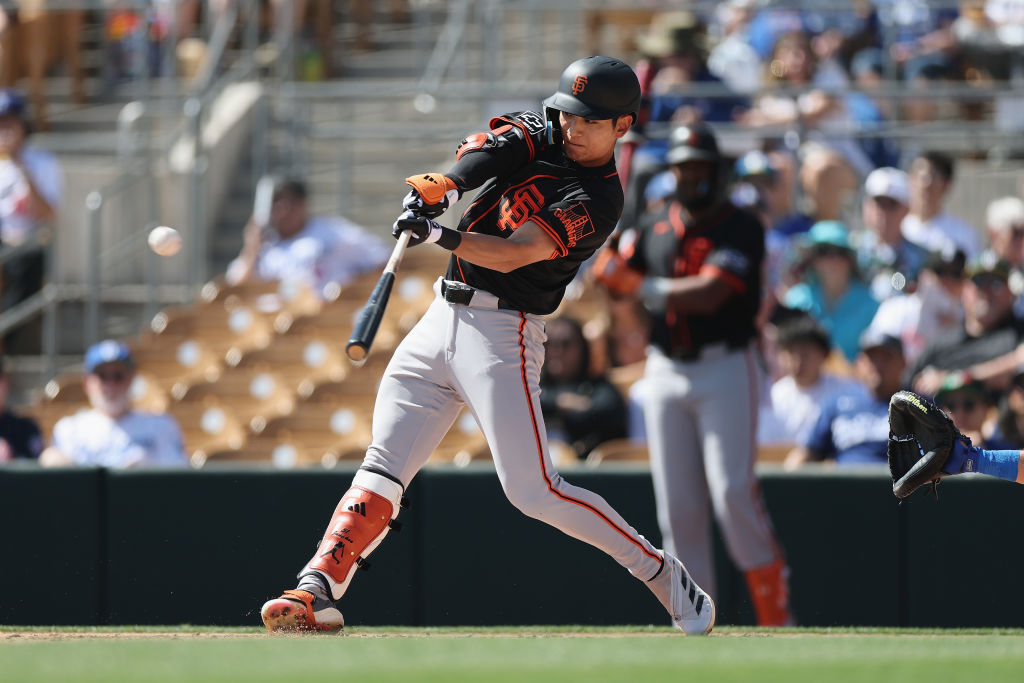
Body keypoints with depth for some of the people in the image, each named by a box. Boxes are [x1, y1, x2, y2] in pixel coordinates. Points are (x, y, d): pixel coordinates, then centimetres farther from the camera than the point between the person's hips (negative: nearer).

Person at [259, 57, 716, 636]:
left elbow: (513, 254, -22)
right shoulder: (539, 134, 10)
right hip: (443, 321, 7)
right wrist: (439, 187, -27)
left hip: (503, 334, -7)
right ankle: (318, 590, -10)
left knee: (533, 491, -12)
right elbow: (482, 151, -6)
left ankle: (663, 573, 0)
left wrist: (442, 236, -36)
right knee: (383, 469, -3)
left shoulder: (599, 202, -12)